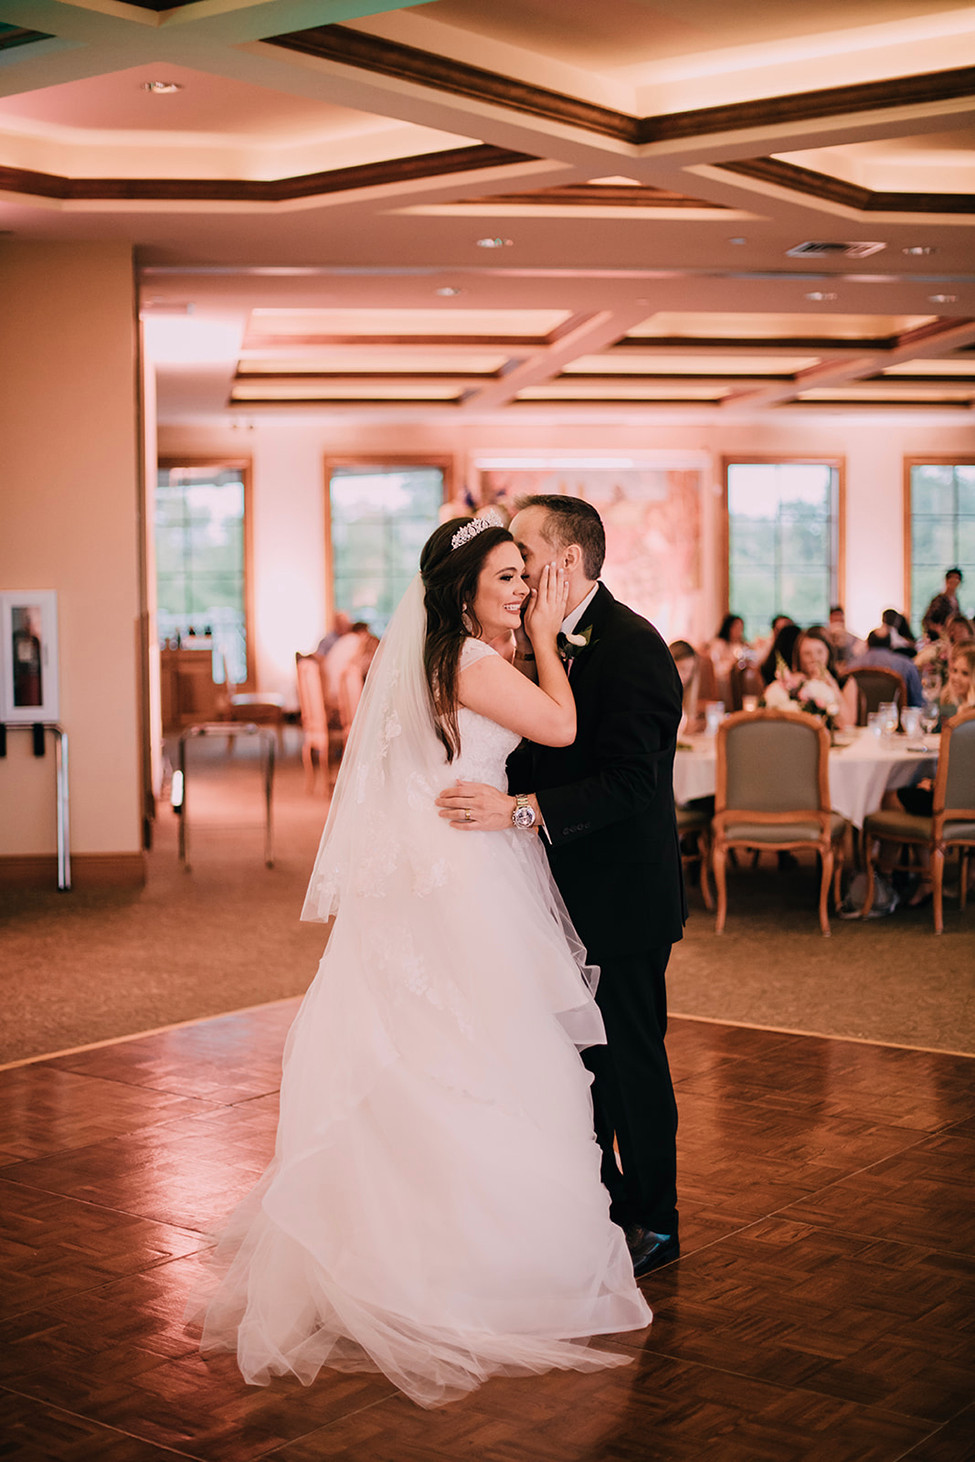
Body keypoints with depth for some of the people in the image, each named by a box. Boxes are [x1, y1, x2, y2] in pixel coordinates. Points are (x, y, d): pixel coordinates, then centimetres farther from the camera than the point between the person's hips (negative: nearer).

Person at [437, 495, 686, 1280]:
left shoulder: (633, 647, -19)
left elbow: (631, 781, -28)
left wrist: (518, 808, -35)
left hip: (622, 895, -8)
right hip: (565, 890, 8)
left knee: (630, 1057, 4)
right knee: (574, 1053, 16)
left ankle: (653, 1223, 20)